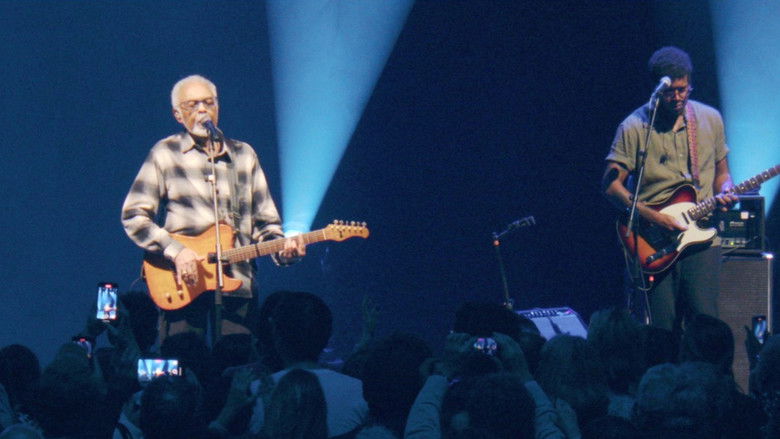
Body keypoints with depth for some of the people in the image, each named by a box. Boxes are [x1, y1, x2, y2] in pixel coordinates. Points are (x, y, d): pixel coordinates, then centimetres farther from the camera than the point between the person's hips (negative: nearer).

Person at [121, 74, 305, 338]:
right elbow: (133, 216, 1)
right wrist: (175, 251, -12)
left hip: (237, 284, 3)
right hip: (183, 283, -3)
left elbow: (265, 222, 17)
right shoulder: (165, 154, 6)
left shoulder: (244, 155, 16)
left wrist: (283, 250, -4)